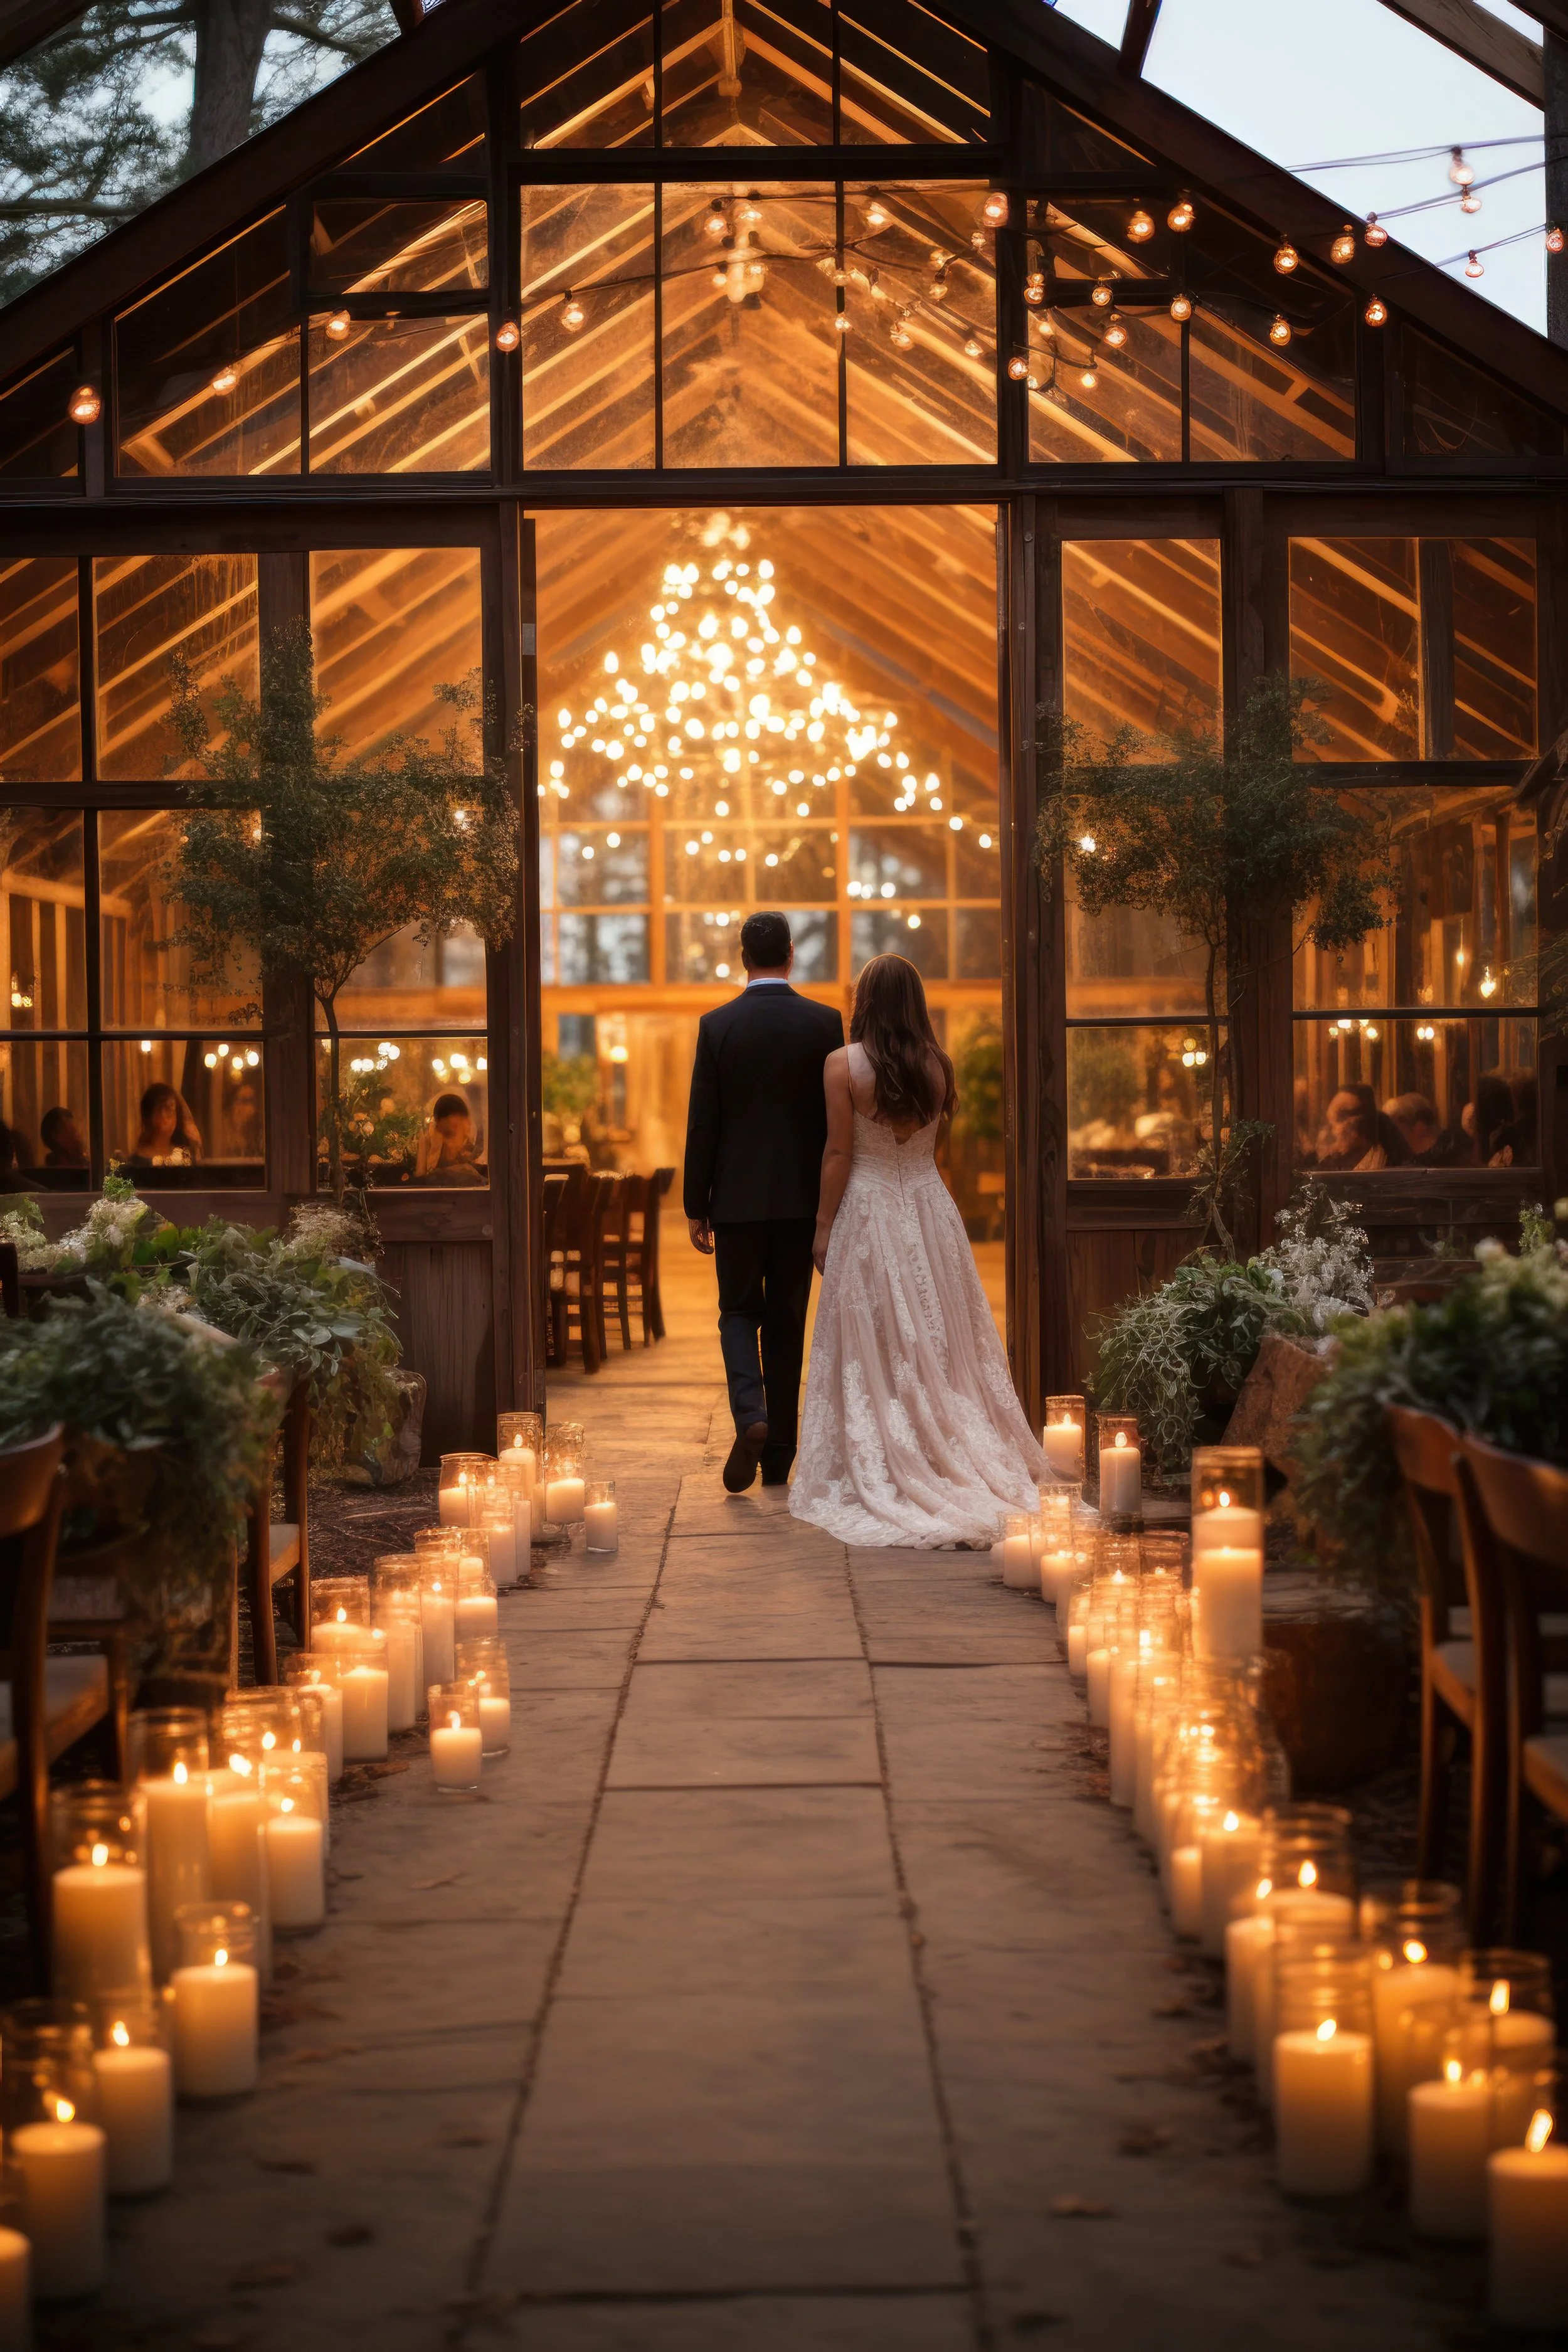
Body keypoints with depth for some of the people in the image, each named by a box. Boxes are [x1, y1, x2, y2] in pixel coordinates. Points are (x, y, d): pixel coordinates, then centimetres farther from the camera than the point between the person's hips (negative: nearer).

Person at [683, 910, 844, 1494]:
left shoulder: (717, 1025, -5)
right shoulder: (824, 1023, -3)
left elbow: (702, 1123, -4)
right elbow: (839, 1117, 0)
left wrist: (695, 1206, 3)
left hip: (737, 1198, -1)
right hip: (801, 1198, 1)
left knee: (739, 1313, 11)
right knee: (787, 1321, 9)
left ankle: (750, 1418, -14)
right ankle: (779, 1455, 13)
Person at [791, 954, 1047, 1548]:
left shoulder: (844, 1065, -10)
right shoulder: (938, 1065, 0)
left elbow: (838, 1153, -9)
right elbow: (933, 1136, 10)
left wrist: (824, 1226, -2)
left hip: (867, 1211, -3)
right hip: (931, 1208, 3)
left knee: (873, 1349, 2)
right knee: (940, 1343, 10)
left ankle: (877, 1477, 3)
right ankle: (961, 1461, 12)